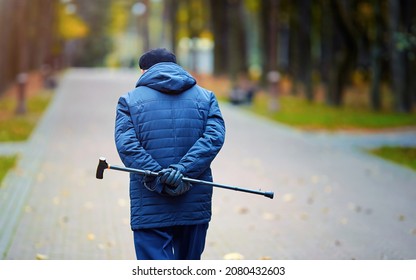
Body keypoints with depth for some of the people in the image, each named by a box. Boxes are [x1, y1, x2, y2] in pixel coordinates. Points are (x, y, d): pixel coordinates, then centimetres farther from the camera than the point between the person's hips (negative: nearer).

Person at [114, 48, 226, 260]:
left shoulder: (129, 101, 5)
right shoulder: (206, 97, 11)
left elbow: (127, 145, -11)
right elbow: (214, 137, -6)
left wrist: (161, 182, -16)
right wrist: (182, 170, -16)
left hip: (150, 210, -3)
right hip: (196, 208, 3)